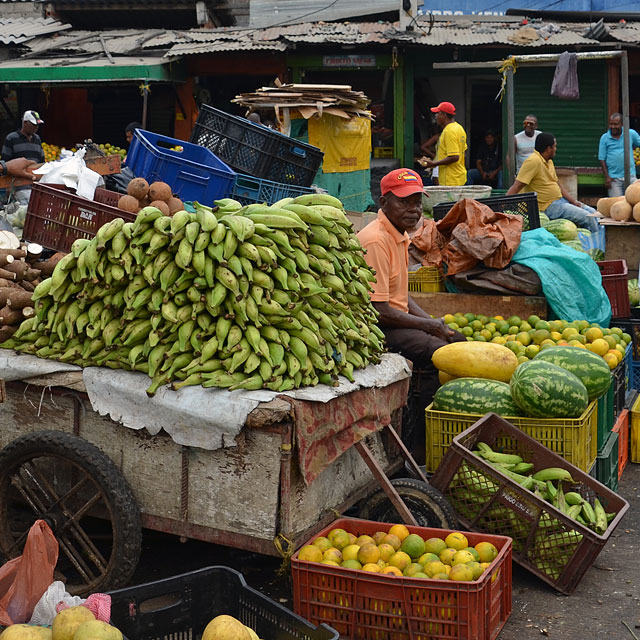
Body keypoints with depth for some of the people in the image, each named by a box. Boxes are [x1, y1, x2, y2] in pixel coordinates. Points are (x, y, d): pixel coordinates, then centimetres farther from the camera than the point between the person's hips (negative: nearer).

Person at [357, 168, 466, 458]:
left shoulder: (399, 235, 13)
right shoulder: (376, 240, -20)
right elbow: (378, 309, -24)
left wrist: (434, 322, 3)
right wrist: (429, 325, -13)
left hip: (395, 321, 11)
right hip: (375, 329, -11)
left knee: (457, 341, 11)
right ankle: (422, 444, -15)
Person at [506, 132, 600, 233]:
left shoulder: (549, 161, 11)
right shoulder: (533, 162, -19)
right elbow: (516, 186, -24)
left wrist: (574, 201, 7)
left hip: (560, 199, 10)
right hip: (549, 206, -10)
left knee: (592, 212, 11)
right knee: (587, 217, -12)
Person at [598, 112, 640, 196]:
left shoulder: (631, 133, 2)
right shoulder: (604, 138, 0)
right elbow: (602, 159, 0)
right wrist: (607, 177, -5)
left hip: (630, 176, 1)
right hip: (613, 178, -1)